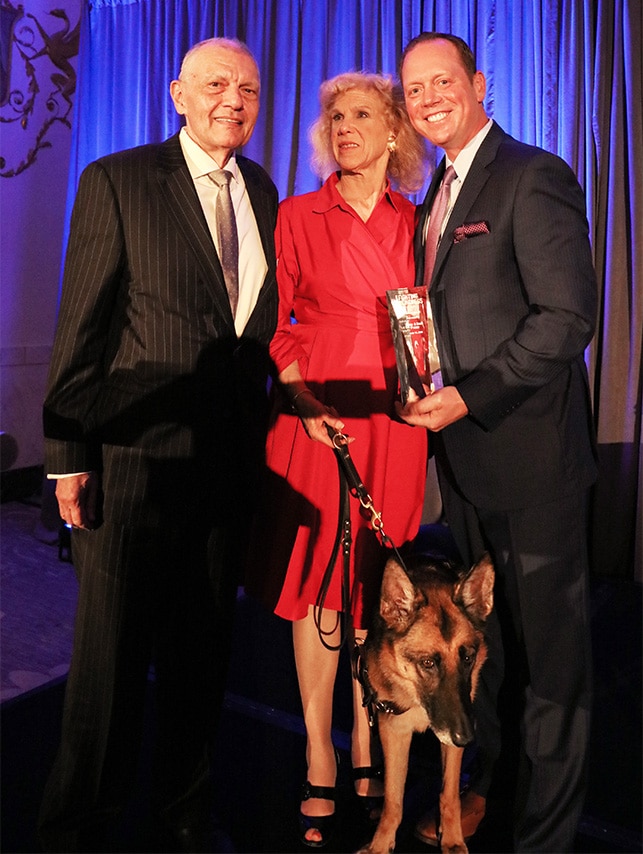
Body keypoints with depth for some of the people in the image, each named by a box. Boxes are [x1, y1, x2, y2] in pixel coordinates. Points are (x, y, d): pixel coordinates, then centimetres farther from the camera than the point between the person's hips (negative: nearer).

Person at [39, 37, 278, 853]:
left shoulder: (261, 191, 12)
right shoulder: (116, 181, -4)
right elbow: (80, 324, -7)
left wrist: (259, 417, 6)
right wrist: (69, 454, -10)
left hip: (230, 453, 5)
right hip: (134, 451, -5)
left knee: (204, 646, 16)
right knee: (113, 650, 5)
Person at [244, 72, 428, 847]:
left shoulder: (415, 223, 9)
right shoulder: (296, 216, 4)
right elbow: (271, 325, 2)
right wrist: (303, 398, -11)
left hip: (392, 420, 2)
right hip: (315, 415, -1)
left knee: (376, 582, 7)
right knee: (316, 581, 2)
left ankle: (365, 746, 23)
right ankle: (319, 760, 15)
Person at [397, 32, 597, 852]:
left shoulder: (534, 177, -10)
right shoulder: (441, 193, 16)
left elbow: (569, 316, -18)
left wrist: (470, 397, -20)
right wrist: (432, 395, 2)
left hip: (529, 454, -8)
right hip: (464, 454, 8)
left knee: (548, 653, 5)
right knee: (478, 636, 19)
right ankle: (475, 787, 37)